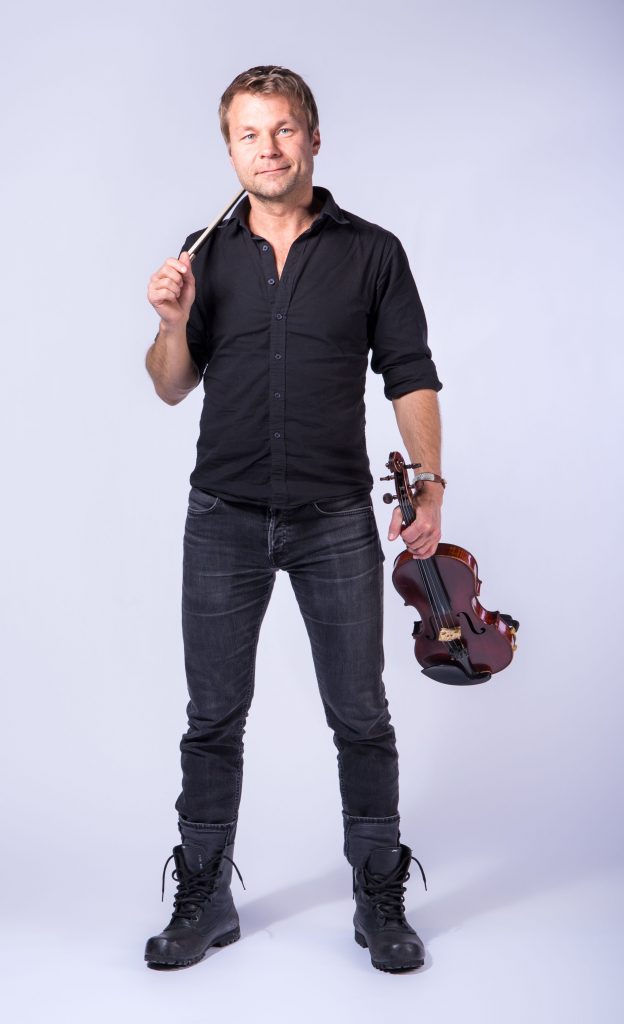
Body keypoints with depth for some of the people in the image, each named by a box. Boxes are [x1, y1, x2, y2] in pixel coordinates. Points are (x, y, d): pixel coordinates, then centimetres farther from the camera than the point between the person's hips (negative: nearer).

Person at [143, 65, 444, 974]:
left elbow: (410, 378, 1)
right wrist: (172, 323, -9)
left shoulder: (373, 252, 3)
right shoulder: (205, 254, 8)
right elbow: (173, 389, 10)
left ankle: (381, 900, 21)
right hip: (224, 518, 2)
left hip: (336, 520, -1)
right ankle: (204, 900, 23)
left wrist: (429, 488, -10)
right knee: (214, 718, 8)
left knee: (362, 718, 5)